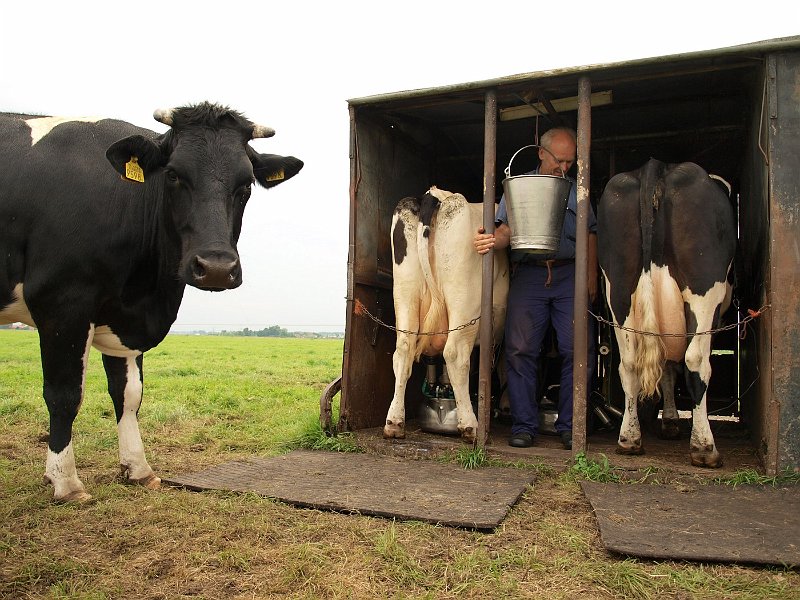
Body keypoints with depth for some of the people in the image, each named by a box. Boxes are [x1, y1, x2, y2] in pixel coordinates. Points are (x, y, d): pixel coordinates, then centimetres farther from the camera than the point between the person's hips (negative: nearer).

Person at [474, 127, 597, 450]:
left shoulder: (578, 191, 20)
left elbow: (590, 236, 18)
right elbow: (507, 230, 5)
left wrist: (592, 277, 9)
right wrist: (492, 241, -18)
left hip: (570, 275, 1)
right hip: (527, 275, -1)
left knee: (577, 349, -6)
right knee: (521, 350, -5)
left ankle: (569, 427, 6)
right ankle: (524, 425, 5)